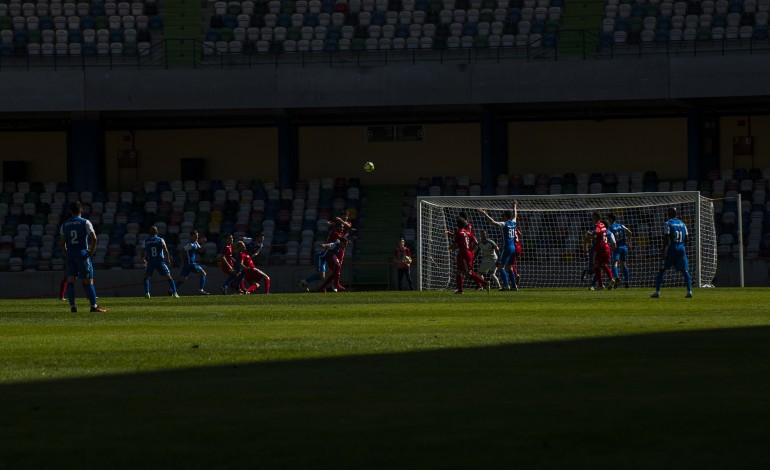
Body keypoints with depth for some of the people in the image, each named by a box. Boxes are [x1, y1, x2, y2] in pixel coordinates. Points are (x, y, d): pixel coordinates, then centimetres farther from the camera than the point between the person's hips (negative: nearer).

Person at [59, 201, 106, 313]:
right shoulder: (85, 222, -3)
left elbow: (62, 242, 10)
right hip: (82, 253, -3)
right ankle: (94, 306, 0)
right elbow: (93, 238, -12)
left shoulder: (65, 224, 9)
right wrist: (92, 250, -3)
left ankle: (72, 306, -2)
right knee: (88, 280, 0)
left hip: (70, 253, 3)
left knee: (70, 280, 3)